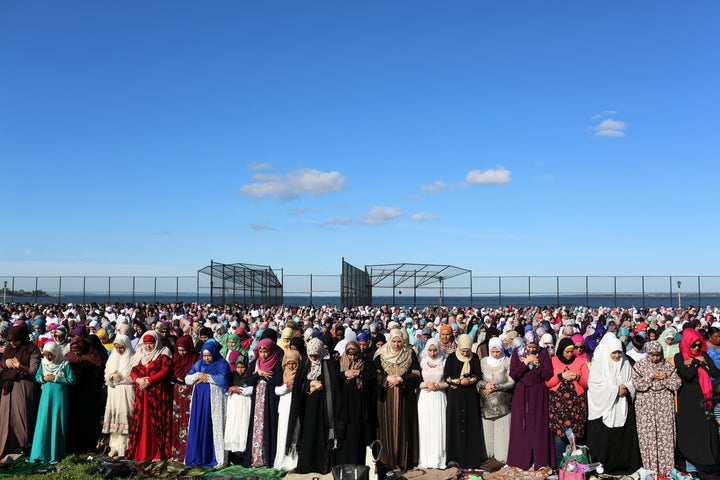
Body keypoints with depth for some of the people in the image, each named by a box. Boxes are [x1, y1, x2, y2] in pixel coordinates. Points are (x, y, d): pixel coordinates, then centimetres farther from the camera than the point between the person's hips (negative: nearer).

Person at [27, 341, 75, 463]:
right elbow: (37, 377, 12)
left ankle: (55, 454, 9)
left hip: (59, 396, -3)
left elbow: (71, 380, -9)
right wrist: (44, 378, -9)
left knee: (57, 424, 1)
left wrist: (55, 378, -15)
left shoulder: (64, 364, -8)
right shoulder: (43, 362, 4)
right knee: (43, 423, 3)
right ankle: (41, 453, 11)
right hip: (46, 395, 3)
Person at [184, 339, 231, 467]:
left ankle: (216, 458, 2)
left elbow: (222, 379, -18)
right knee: (198, 428, 3)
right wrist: (198, 375, -9)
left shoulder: (222, 364, -2)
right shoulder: (199, 364, 14)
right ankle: (197, 457, 11)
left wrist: (206, 377, -12)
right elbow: (187, 379, 9)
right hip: (199, 400, 5)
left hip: (214, 402, -5)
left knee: (214, 428, -3)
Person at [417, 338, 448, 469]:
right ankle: (425, 460, 6)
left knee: (439, 427, -3)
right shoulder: (422, 362, 3)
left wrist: (438, 385, -9)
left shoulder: (443, 363, 5)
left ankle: (439, 460, 6)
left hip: (439, 397, 0)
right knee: (425, 428, -2)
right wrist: (426, 384, -12)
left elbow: (448, 382, 7)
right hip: (424, 398, 0)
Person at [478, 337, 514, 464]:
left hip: (502, 402, -2)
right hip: (486, 402, 3)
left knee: (502, 430, -3)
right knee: (487, 429, 1)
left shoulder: (508, 362, -2)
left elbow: (511, 382, -4)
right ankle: (488, 454, 13)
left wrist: (495, 387, -11)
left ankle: (502, 456, 8)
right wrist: (486, 384, -10)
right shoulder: (483, 361, 8)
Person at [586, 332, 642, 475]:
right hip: (605, 406, -4)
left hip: (623, 406, 4)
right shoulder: (600, 363, -6)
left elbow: (632, 383, 12)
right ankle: (603, 466, 8)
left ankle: (625, 464, 16)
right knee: (606, 437, -2)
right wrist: (615, 390, -14)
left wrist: (626, 388, -10)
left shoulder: (625, 364, 8)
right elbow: (595, 384, -12)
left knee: (624, 435, 4)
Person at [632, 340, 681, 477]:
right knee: (648, 437, -1)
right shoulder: (639, 366, 0)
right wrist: (651, 376, -15)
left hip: (665, 406, 2)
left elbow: (677, 384, 2)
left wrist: (665, 378, -13)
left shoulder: (668, 365, 5)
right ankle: (650, 469, 7)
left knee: (666, 436, 1)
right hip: (646, 406, -1)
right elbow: (637, 384, -9)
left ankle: (666, 468, 11)